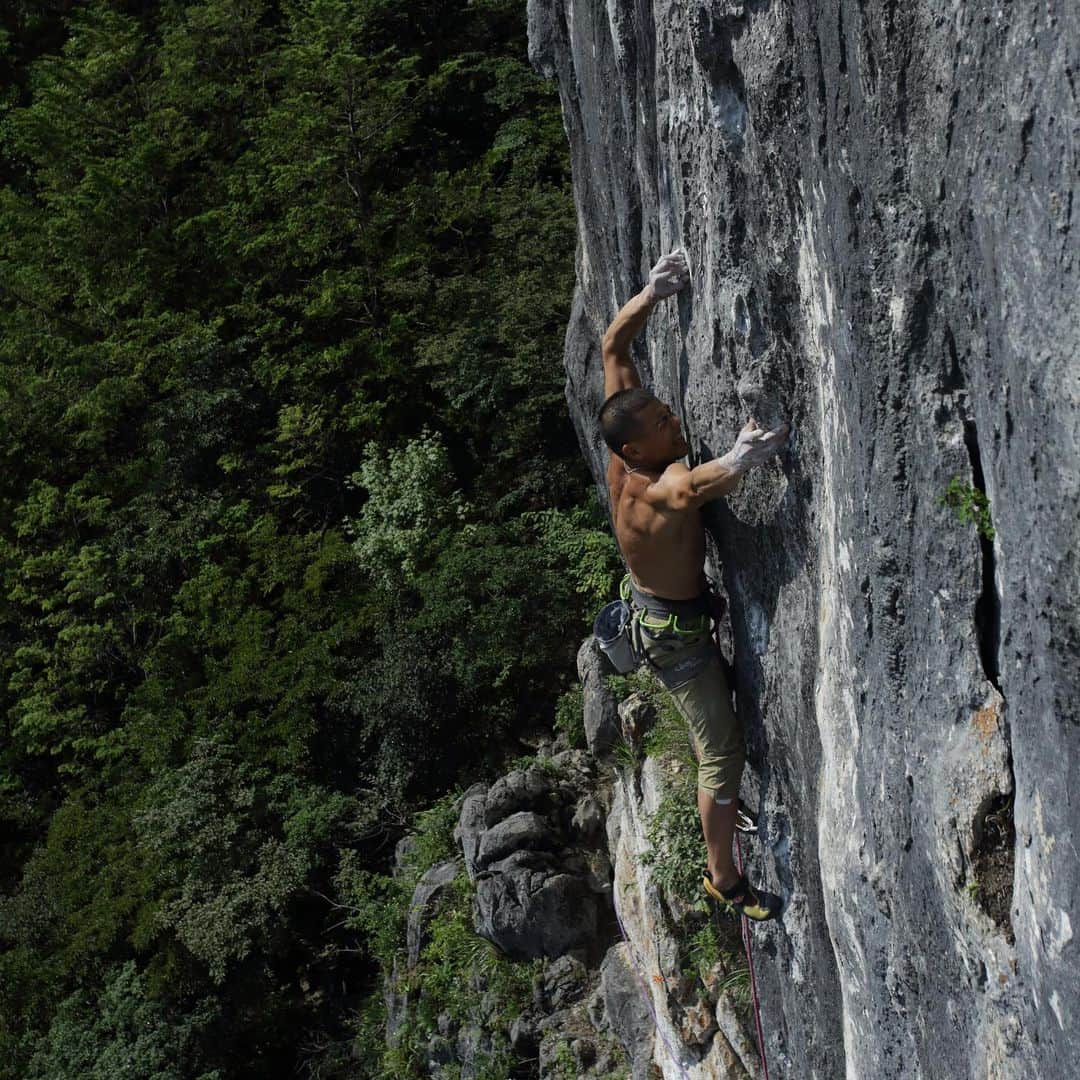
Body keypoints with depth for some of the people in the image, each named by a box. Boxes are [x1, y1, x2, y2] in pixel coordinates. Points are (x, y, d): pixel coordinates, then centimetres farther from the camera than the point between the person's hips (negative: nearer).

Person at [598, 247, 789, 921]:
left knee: (717, 726, 31)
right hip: (674, 632, -9)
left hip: (653, 606, 9)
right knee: (723, 751, 4)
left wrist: (653, 292, -18)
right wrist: (735, 465, -83)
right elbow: (687, 489, -67)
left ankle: (723, 804, 55)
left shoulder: (626, 455, -16)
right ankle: (725, 881, 19)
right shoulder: (658, 489, -38)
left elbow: (614, 345, -8)